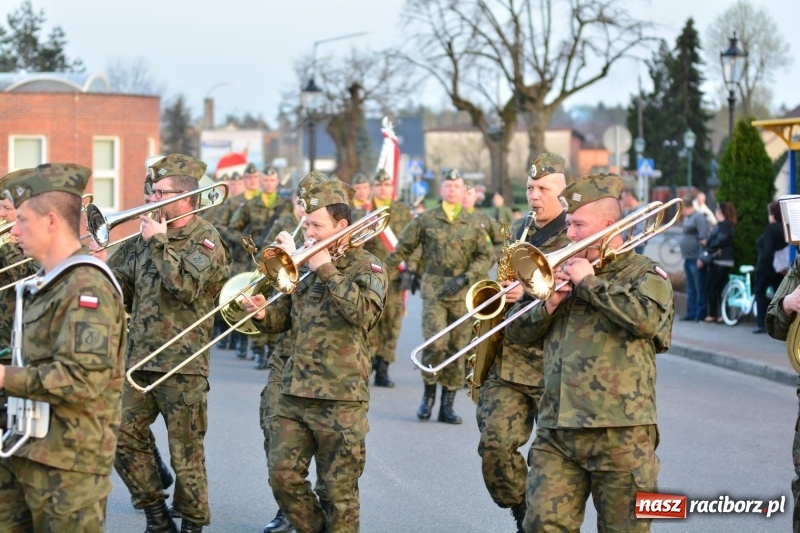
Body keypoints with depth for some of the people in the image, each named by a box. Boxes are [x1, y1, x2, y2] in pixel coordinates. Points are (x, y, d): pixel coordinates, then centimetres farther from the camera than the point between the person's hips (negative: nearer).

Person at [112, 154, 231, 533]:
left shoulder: (205, 240, -7)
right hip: (139, 359, 7)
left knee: (186, 452, 0)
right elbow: (125, 285, 18)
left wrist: (159, 243, -16)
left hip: (182, 365, -7)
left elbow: (185, 285, -23)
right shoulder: (149, 236, 14)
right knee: (125, 438, 5)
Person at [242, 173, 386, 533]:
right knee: (283, 476, 3)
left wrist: (327, 271, -19)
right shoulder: (304, 264, 14)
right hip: (294, 393, 5)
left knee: (339, 488, 1)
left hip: (340, 399, -5)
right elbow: (283, 318, 18)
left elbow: (364, 312, -22)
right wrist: (263, 314, -5)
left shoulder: (365, 266, -2)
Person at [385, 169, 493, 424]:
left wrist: (465, 278, -7)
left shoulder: (473, 224, 9)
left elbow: (485, 255, 7)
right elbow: (403, 249, 9)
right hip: (433, 287, -2)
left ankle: (447, 405, 10)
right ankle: (429, 394, 5)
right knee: (435, 342, -16)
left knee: (457, 347, 2)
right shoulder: (425, 220, 5)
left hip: (462, 291, 2)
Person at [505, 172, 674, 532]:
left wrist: (590, 282, -11)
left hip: (621, 434, -4)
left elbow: (647, 318, -19)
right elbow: (516, 332, 18)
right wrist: (549, 305, -2)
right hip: (555, 433, 5)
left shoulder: (643, 273, 3)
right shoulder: (565, 271, 19)